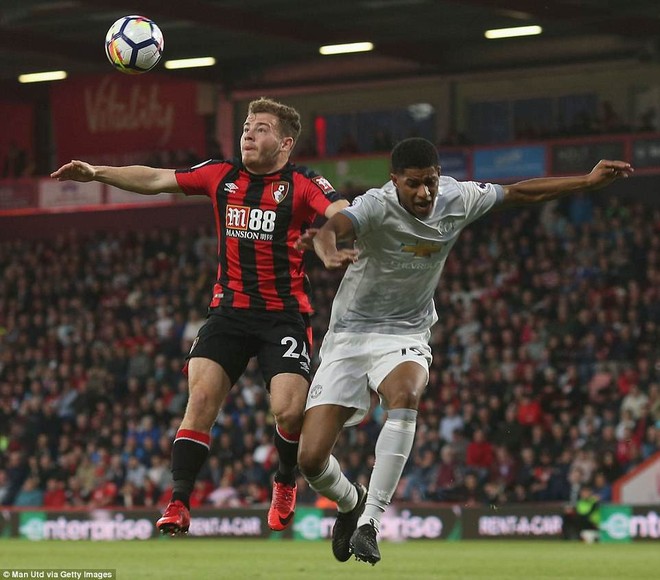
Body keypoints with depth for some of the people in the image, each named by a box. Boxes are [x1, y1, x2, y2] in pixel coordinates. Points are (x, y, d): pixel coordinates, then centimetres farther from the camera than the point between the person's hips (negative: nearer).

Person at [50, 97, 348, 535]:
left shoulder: (303, 184, -6)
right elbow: (155, 180, 14)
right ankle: (179, 506, -12)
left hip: (284, 315, -3)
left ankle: (286, 484, 17)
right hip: (230, 310, 3)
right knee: (201, 397, -13)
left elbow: (344, 216, -22)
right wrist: (96, 173, 6)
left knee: (290, 410, -15)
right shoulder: (222, 175, 8)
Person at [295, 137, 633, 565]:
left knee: (405, 395, -36)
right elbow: (330, 229, -43)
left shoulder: (457, 199, -5)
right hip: (349, 334, -2)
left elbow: (520, 192, 13)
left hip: (405, 335, 2)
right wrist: (329, 252, -67)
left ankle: (370, 520, -32)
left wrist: (589, 181, 13)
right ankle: (351, 504, 27)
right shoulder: (377, 207, -21)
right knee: (311, 459, -10)